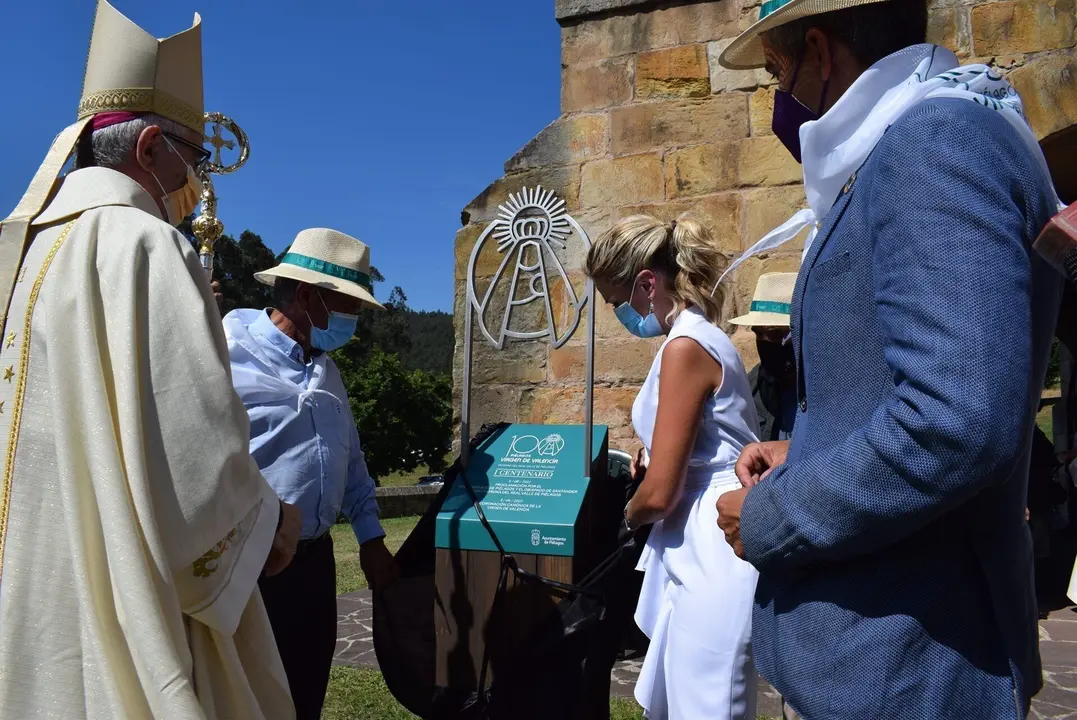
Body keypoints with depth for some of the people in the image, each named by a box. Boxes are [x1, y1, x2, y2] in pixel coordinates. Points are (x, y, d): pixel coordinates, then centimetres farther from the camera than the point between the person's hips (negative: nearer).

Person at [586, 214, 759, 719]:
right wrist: (655, 452, 12)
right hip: (699, 550, 10)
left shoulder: (685, 346, -18)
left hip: (710, 555, -10)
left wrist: (629, 515, 2)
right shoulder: (700, 337, 12)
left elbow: (660, 494, -18)